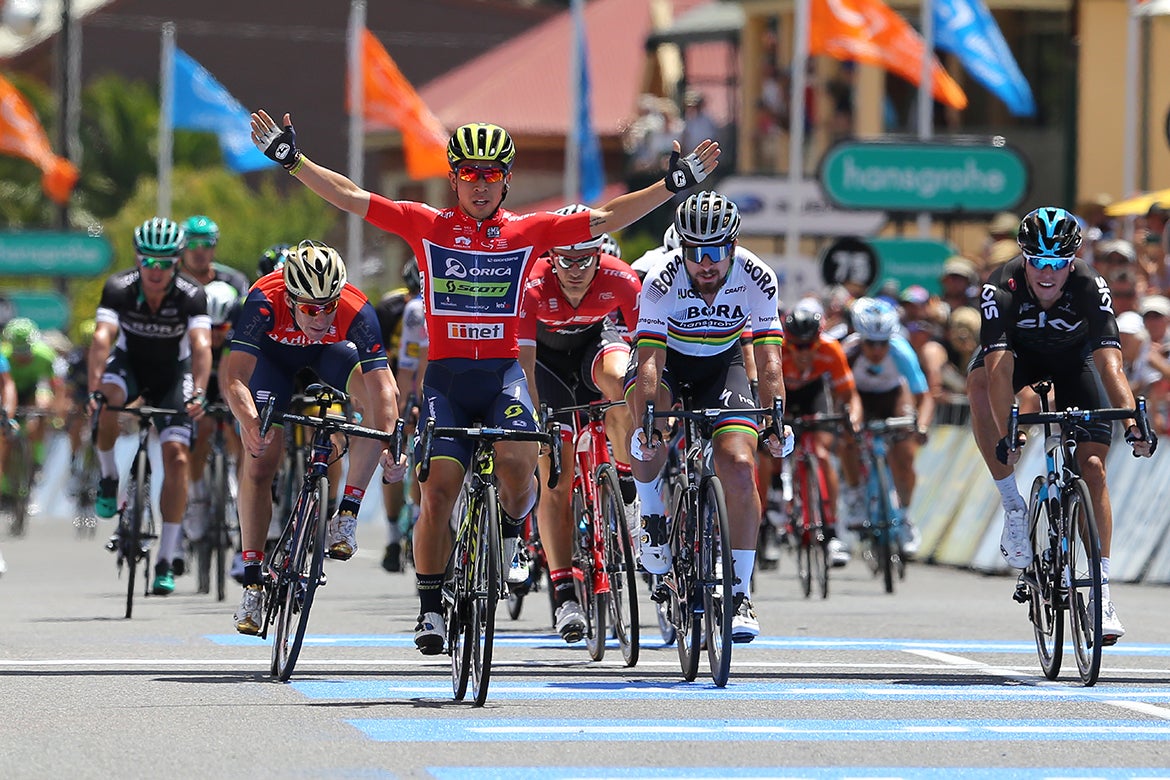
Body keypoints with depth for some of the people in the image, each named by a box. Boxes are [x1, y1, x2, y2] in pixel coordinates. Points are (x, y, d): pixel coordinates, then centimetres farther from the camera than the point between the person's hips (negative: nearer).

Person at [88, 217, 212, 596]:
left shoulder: (191, 295, -26)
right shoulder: (119, 288, -25)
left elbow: (201, 345, -38)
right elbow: (102, 338, -37)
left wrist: (198, 393, -54)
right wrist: (93, 389, -51)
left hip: (173, 372, 0)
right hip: (130, 363, 0)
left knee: (177, 457, -15)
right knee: (107, 398, -36)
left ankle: (166, 562, -8)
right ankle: (109, 479, -10)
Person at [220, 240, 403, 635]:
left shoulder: (357, 312, -38)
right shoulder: (264, 302, -40)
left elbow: (383, 386, -42)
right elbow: (234, 378, -46)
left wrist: (389, 446, -57)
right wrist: (250, 424, -64)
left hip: (330, 351, 1)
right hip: (273, 352, -1)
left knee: (374, 401, -29)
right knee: (260, 464, -10)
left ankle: (346, 515, -16)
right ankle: (252, 583, -1)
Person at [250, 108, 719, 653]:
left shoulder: (527, 231, 5)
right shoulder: (427, 226, 4)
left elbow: (604, 219, 4)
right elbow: (349, 198, 2)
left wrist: (672, 184, -1)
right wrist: (292, 160, -4)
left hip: (503, 372, 0)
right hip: (445, 375, 0)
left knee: (516, 466, -25)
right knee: (439, 490, -9)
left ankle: (510, 528, 11)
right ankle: (430, 607, 7)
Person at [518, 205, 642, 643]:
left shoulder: (619, 279, -28)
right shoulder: (533, 286, -32)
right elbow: (523, 359, -33)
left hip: (596, 341, 1)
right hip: (548, 355, -1)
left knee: (620, 381, -39)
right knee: (553, 482, -9)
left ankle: (626, 487, -17)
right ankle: (564, 594, -7)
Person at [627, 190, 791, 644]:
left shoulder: (757, 279, -24)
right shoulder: (662, 281, -29)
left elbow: (768, 359, -26)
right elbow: (650, 359, -35)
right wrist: (646, 422, -49)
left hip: (722, 364, 1)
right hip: (669, 359, -1)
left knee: (740, 467, -18)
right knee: (652, 426, -36)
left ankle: (740, 594, -9)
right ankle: (652, 518, -8)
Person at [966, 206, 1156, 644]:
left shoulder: (1090, 288, -33)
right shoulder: (1002, 290, -34)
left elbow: (1110, 365, -41)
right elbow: (999, 368, -42)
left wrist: (1132, 423, -55)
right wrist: (1006, 436, -53)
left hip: (1074, 358, 0)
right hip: (1020, 350, 0)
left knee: (1092, 465, -14)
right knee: (979, 385, -34)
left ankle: (1101, 589, -8)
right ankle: (1013, 504, -20)